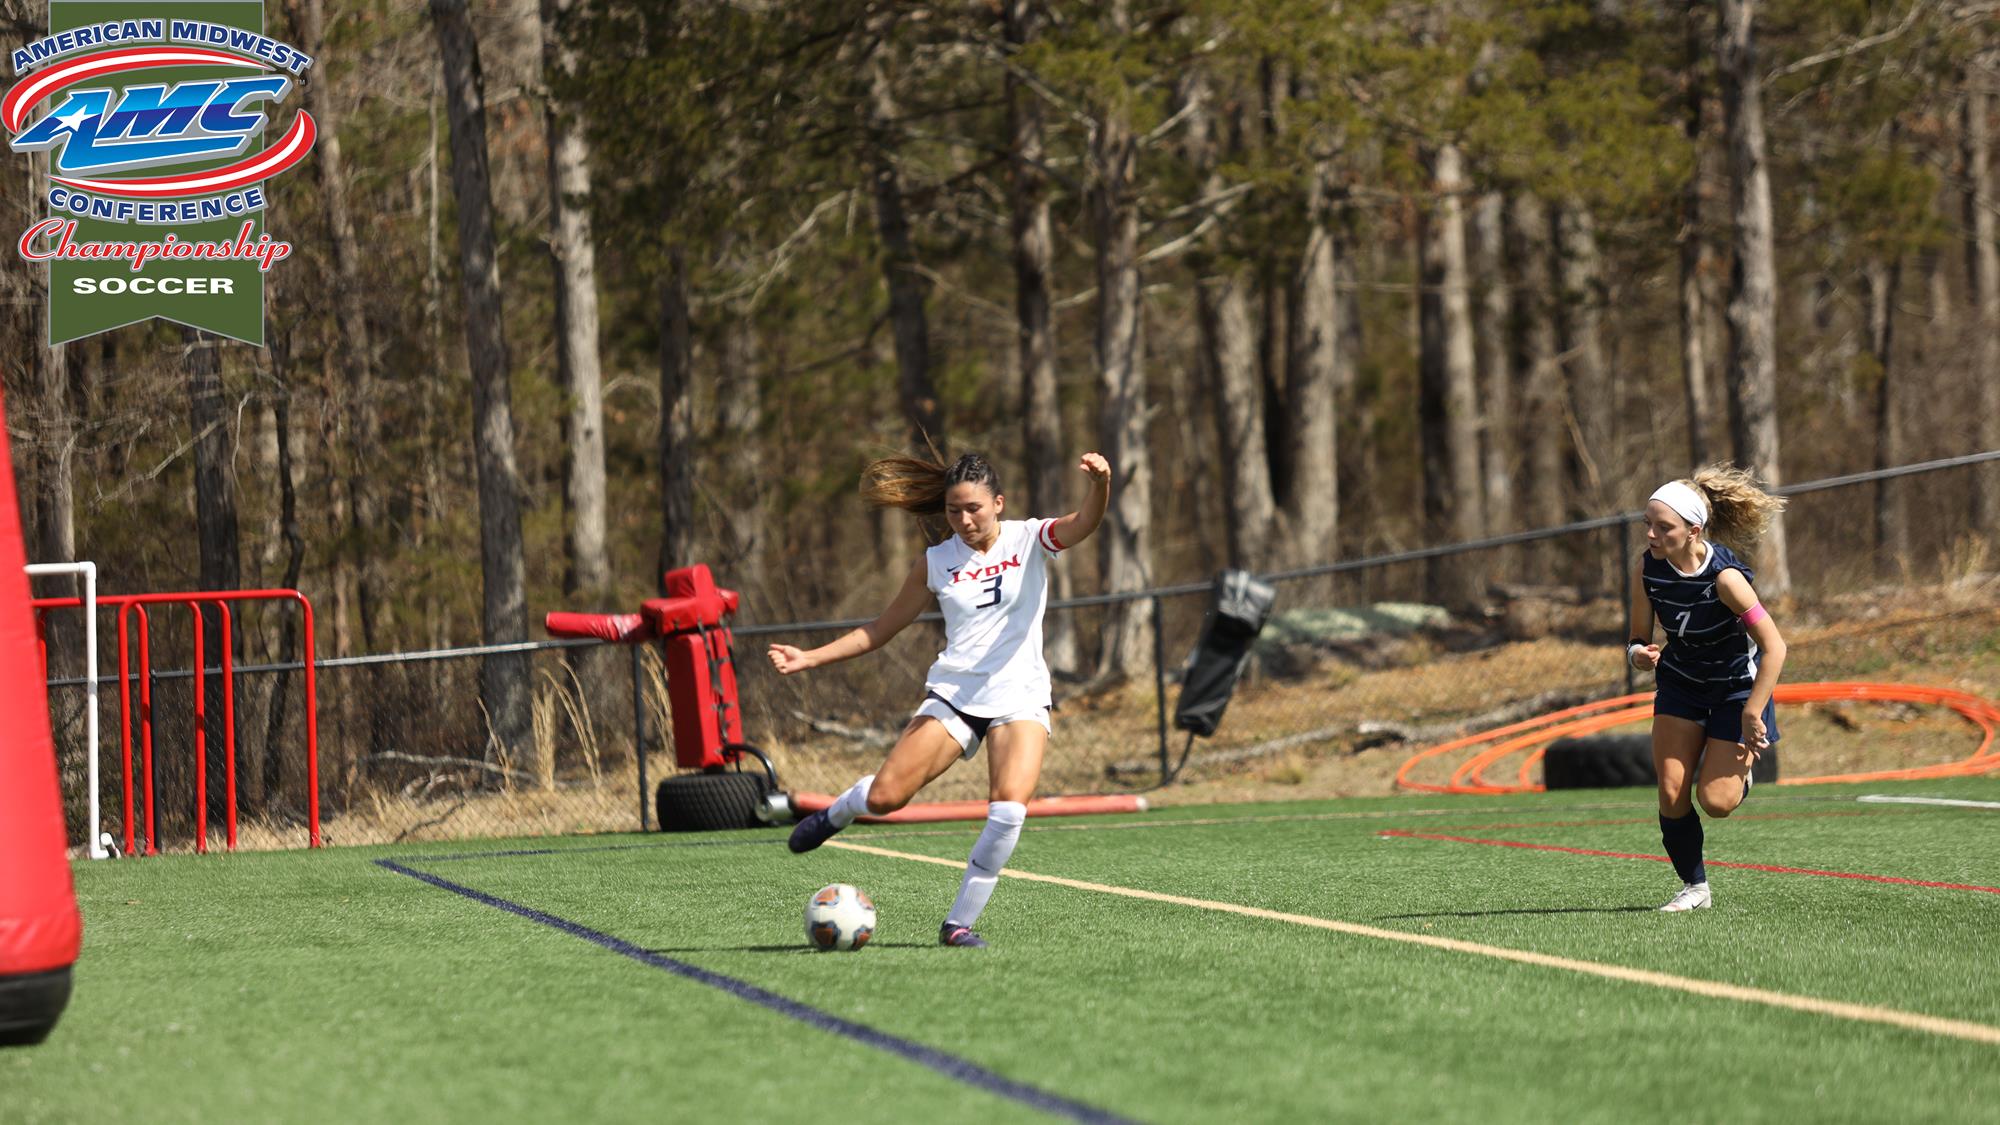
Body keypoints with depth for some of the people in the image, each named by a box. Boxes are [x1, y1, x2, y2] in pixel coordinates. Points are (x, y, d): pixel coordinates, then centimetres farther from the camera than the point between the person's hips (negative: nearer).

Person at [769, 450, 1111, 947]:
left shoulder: (1028, 540, 0)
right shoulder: (936, 563, 6)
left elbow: (1085, 523, -20)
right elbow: (880, 630, 14)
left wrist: (1100, 483, -43)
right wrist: (810, 658, 5)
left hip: (1019, 698, -1)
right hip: (954, 694, 2)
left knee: (1009, 808, -25)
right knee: (884, 797, -13)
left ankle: (960, 922, -10)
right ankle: (838, 811, 25)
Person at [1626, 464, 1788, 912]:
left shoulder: (1725, 577, -32)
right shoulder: (1647, 568, -16)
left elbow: (1774, 647, -27)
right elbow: (1639, 637, -5)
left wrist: (1751, 715, -26)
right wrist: (1640, 654, -30)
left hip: (1738, 683, -4)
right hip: (1681, 681, 4)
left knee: (1715, 801, -9)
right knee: (1671, 792, -8)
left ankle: (1740, 770, 27)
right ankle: (1694, 887, 10)